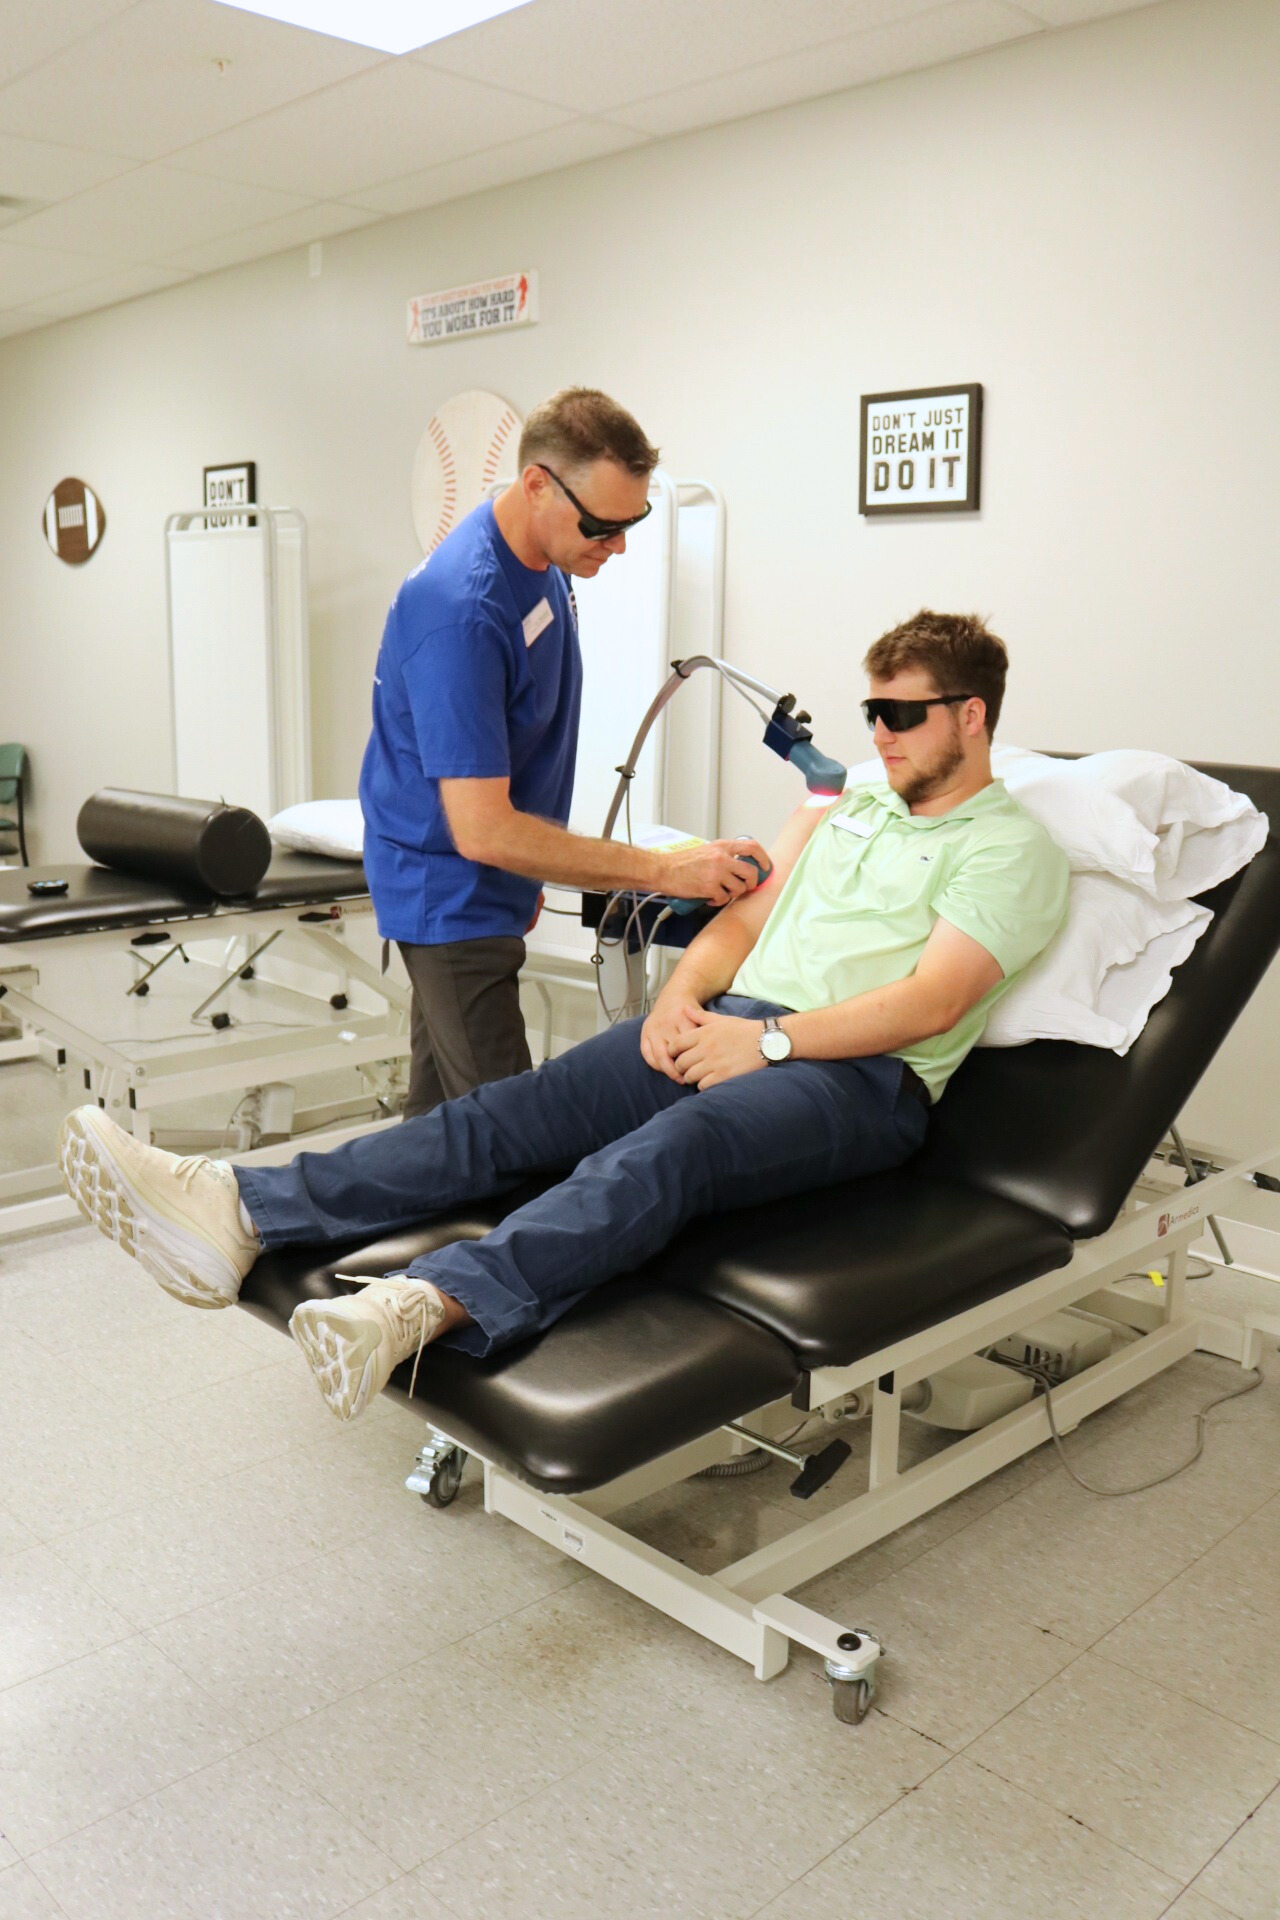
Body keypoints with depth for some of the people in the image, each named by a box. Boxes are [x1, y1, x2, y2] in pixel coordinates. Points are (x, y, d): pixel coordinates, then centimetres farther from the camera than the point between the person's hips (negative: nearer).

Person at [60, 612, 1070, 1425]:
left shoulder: (1013, 845, 4)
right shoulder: (839, 808, 26)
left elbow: (931, 1002, -10)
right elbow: (744, 915, 20)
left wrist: (766, 1039, -16)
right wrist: (683, 994, -1)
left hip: (857, 1075, -6)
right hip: (730, 1025, 6)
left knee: (668, 1149, -38)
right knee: (520, 1108, -17)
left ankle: (425, 1305, -58)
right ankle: (241, 1213, -28)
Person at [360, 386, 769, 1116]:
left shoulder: (541, 563, 3)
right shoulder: (465, 610, -27)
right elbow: (480, 828, -29)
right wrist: (664, 870, -27)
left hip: (488, 877, 9)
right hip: (452, 891, -9)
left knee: (439, 1107, 16)